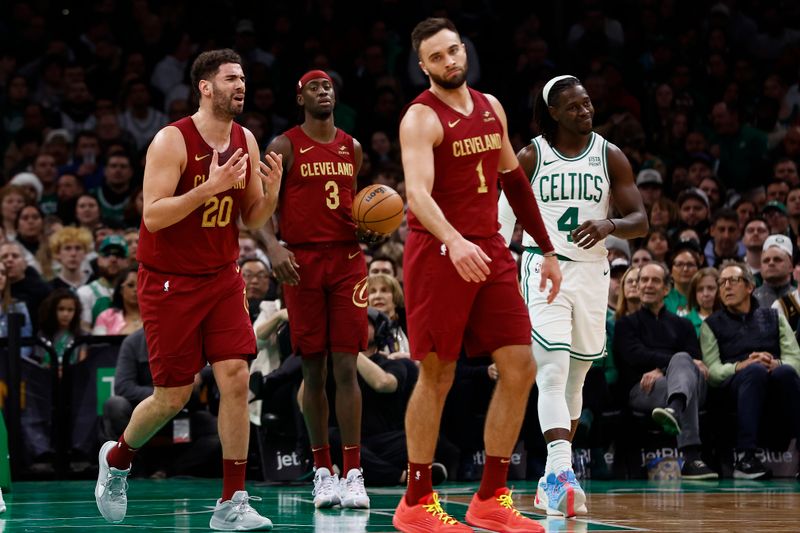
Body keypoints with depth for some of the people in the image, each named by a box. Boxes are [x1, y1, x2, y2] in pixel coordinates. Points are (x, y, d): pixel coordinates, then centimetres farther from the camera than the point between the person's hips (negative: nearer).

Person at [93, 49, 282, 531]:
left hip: (222, 278, 5)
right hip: (170, 282, -5)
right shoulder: (173, 141, -16)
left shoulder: (245, 142, 2)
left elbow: (252, 220, 8)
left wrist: (271, 191, -13)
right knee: (173, 397, 1)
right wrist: (209, 187, -32)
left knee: (236, 379, -10)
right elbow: (153, 216, -22)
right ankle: (117, 458, 32)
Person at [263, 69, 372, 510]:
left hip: (347, 259, 2)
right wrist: (273, 246, -20)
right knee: (313, 370, 2)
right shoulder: (284, 147, 1)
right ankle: (322, 470, 11)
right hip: (302, 261, -2)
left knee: (345, 367, -5)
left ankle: (352, 473, -7)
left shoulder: (352, 148, 13)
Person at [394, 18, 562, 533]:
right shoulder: (421, 118, -10)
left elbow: (514, 180, 21)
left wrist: (547, 249, 20)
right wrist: (455, 242, -42)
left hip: (490, 249, 6)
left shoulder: (491, 107, 12)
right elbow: (417, 192, -25)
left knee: (520, 369, 0)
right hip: (439, 253, -6)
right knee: (437, 376, -2)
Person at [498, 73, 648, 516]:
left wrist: (609, 225, -19)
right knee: (553, 371, -17)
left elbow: (640, 221, 2)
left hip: (592, 270, 3)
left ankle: (553, 478, 22)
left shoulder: (609, 156, 3)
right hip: (544, 266, -3)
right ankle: (562, 471, -28)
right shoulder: (531, 156, -1)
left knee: (574, 378, 11)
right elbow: (504, 218, 5)